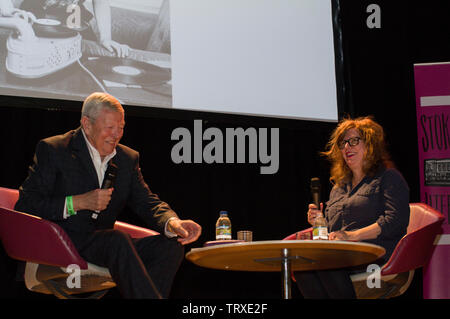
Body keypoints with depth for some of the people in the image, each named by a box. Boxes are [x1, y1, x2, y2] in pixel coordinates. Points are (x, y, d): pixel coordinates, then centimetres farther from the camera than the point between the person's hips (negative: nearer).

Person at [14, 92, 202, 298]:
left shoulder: (128, 158, 14)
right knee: (117, 241, -35)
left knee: (171, 246, -18)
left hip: (103, 245, 6)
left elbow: (146, 202, 7)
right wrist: (78, 202, -17)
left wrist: (172, 223, -17)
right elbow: (24, 206, -8)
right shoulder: (53, 150, -2)